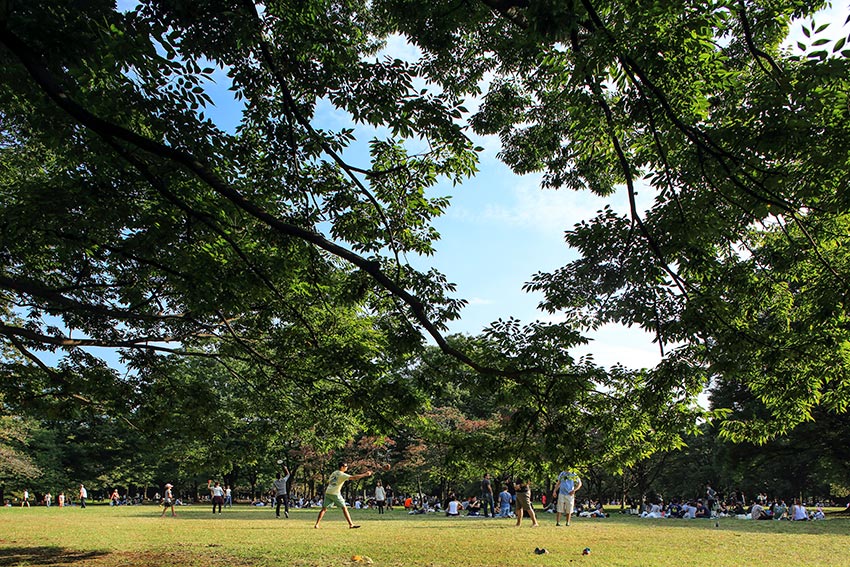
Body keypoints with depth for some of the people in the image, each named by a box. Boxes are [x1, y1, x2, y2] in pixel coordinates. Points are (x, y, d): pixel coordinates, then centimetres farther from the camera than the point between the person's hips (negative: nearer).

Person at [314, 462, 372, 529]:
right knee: (344, 508, 0)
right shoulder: (342, 475, -8)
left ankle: (317, 525, 5)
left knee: (324, 508, 11)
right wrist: (365, 474, -14)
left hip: (327, 492, 7)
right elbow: (354, 477, -17)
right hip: (335, 493, -7)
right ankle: (351, 524, -1)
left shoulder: (334, 473, 15)